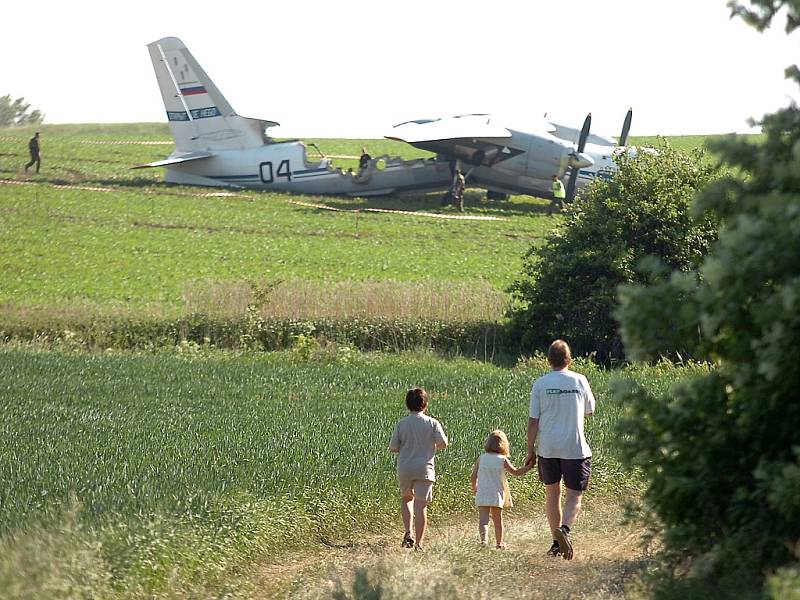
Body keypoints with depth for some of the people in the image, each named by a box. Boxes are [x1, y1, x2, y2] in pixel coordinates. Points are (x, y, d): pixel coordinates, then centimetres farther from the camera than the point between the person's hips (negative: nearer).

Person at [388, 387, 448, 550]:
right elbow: (443, 443, -11)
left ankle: (408, 533, 8)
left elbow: (393, 448, -1)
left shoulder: (401, 424, -1)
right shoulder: (432, 423, -2)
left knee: (406, 498, 24)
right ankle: (418, 543, -3)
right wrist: (433, 447, 10)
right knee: (421, 506, 1)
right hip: (424, 469, -1)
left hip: (404, 469, 1)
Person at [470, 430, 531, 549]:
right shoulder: (502, 460, -3)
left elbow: (474, 476, 4)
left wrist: (474, 488, 22)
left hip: (482, 495, 0)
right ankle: (500, 543, 23)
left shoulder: (481, 458, 2)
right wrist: (529, 467, 15)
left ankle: (483, 537, -34)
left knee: (483, 518, -8)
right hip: (497, 494, 0)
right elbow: (515, 472, 3)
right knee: (498, 520, 13)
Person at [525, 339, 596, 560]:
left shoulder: (540, 384, -3)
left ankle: (556, 542, 17)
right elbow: (589, 411, 13)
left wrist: (530, 451, 5)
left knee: (552, 493, 15)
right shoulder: (580, 381, -2)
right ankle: (564, 529, -25)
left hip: (547, 448, 1)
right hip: (575, 448, -1)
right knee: (575, 494, 2)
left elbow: (533, 421, -2)